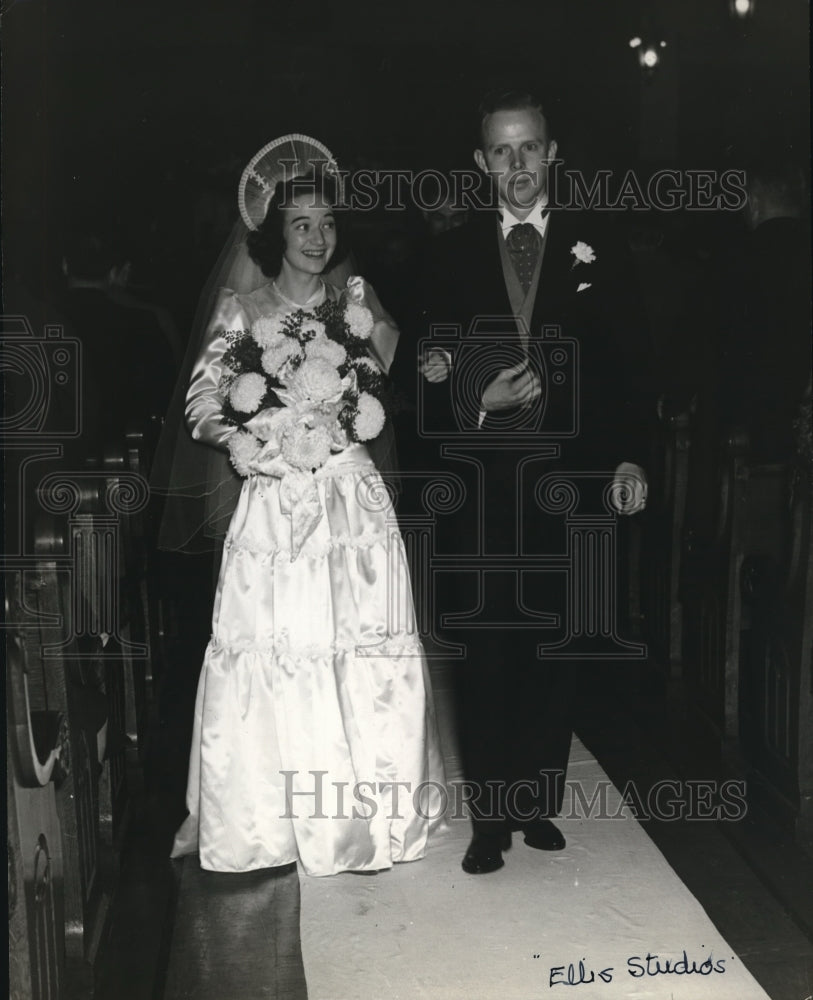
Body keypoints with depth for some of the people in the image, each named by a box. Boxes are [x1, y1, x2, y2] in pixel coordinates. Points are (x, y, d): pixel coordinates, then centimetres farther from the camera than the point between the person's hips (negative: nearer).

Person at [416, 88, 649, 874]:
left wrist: (627, 456, -3)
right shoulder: (451, 254, 7)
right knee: (485, 653, 2)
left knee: (552, 649, 8)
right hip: (480, 481, 0)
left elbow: (619, 363, 5)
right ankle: (490, 816, 12)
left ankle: (538, 803, 22)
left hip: (564, 477, 1)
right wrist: (477, 402, -15)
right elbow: (432, 373, 4)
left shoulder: (592, 248, 6)